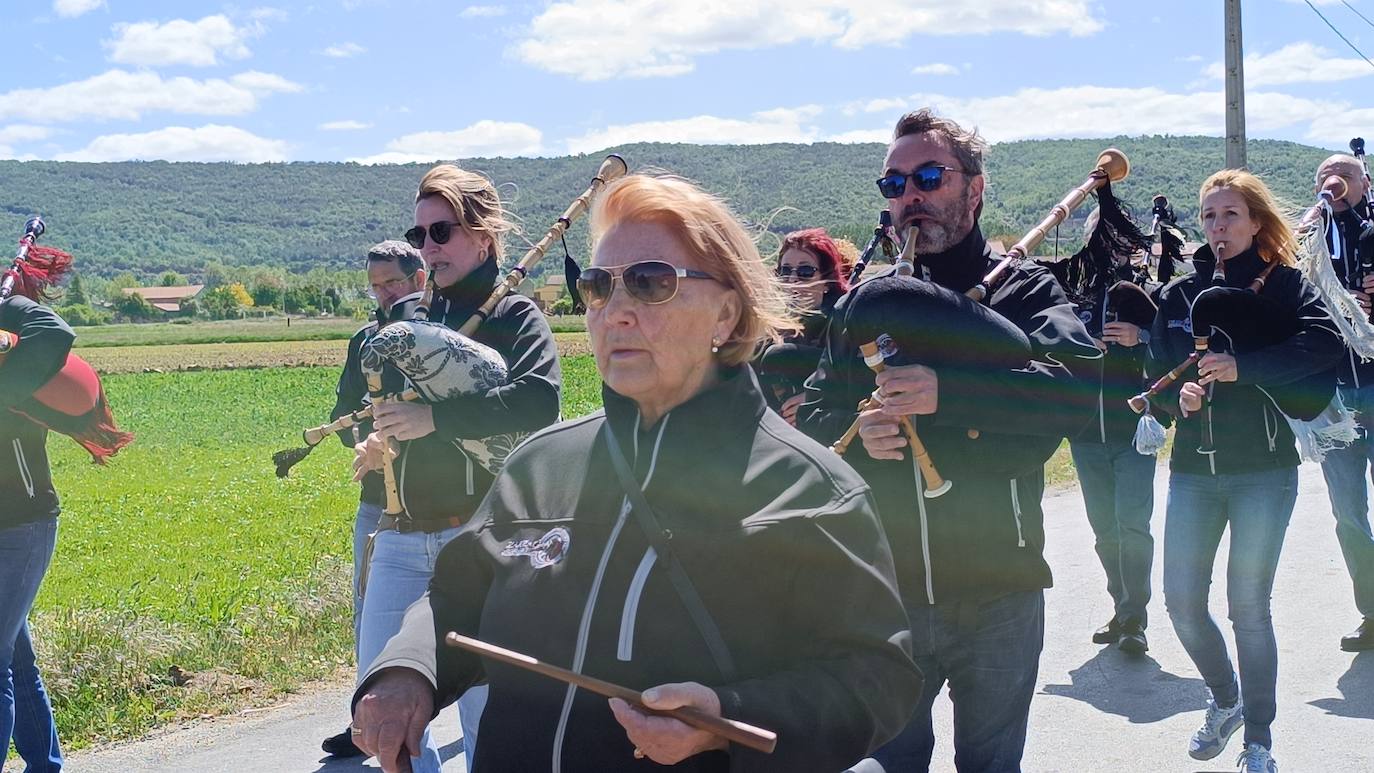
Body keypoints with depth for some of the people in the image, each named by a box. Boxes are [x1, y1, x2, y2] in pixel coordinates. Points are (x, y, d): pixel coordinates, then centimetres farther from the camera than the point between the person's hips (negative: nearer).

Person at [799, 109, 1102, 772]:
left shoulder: (1022, 289, 0)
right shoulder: (864, 301, 10)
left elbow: (1078, 385, -19)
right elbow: (812, 418, 8)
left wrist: (947, 392, -30)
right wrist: (855, 434, -15)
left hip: (998, 591, -1)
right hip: (884, 590, 2)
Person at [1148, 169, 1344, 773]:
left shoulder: (1283, 282, -3)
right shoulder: (1178, 295, 9)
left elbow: (1325, 343, -20)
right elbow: (1156, 373, 11)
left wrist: (1242, 368, -27)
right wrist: (1178, 395, -11)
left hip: (1263, 472, -4)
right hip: (1192, 469, 4)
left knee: (1248, 607, 0)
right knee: (1182, 602, 3)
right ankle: (1226, 699, 32)